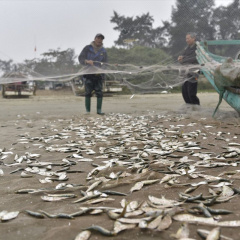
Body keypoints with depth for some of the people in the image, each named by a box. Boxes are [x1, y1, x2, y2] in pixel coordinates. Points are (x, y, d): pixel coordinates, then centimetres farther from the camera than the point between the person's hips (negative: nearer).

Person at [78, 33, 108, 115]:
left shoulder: (103, 51, 10)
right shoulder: (87, 48, 4)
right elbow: (80, 58, -3)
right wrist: (87, 61, -24)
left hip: (98, 74, 2)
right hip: (88, 74, -2)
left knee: (99, 92, -3)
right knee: (88, 92, -3)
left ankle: (99, 110, 3)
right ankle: (87, 110, 1)